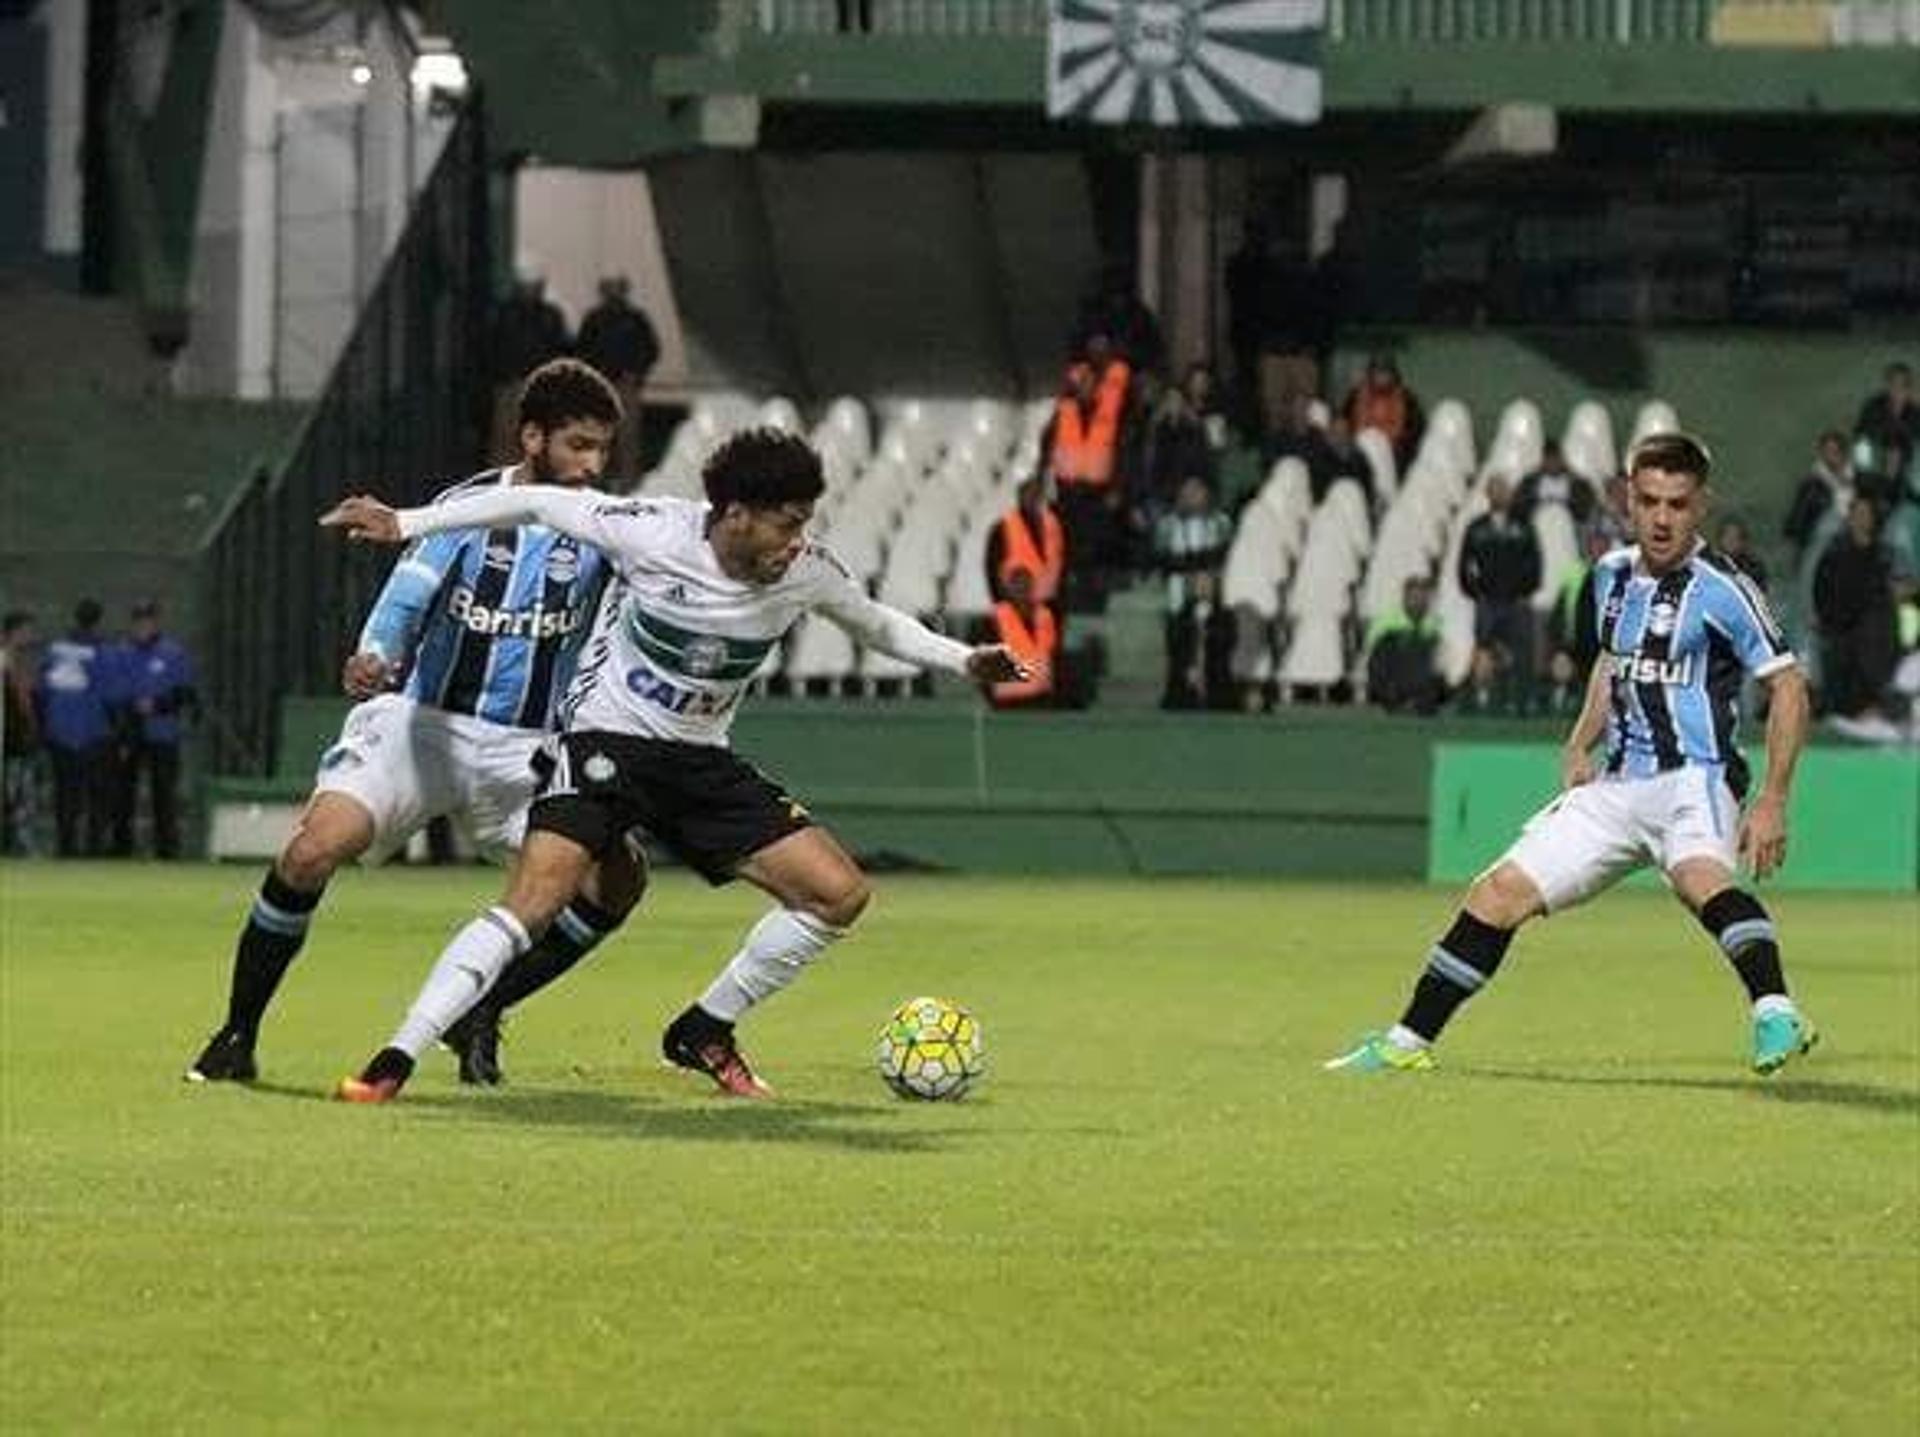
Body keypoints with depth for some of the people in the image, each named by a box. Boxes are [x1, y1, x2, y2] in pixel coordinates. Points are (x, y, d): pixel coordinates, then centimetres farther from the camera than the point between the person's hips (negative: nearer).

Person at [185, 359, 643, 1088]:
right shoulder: (467, 508, -7)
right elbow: (409, 594, -19)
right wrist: (374, 658, -39)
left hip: (526, 749, 3)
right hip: (420, 721, -3)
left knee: (615, 881, -14)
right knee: (313, 850, -23)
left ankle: (479, 1014, 6)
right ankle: (237, 1036, -6)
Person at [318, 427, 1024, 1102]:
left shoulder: (806, 573, -9)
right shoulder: (655, 534, -20)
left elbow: (877, 624, 13)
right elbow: (539, 503, -8)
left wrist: (965, 661, 2)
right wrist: (404, 523, -8)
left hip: (700, 763, 5)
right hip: (603, 743, -5)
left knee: (841, 894, -4)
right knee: (530, 906, -26)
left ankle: (703, 1033, 12)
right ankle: (394, 1062, -21)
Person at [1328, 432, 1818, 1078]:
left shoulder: (1719, 588, -10)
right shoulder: (1615, 575, 11)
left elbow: (1789, 685, -9)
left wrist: (1773, 802, -16)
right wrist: (1579, 747, 14)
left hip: (1693, 779, -7)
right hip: (1617, 784, 7)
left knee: (1699, 876, -38)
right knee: (1501, 892, 4)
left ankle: (1776, 1017, -54)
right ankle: (1408, 1042, 15)